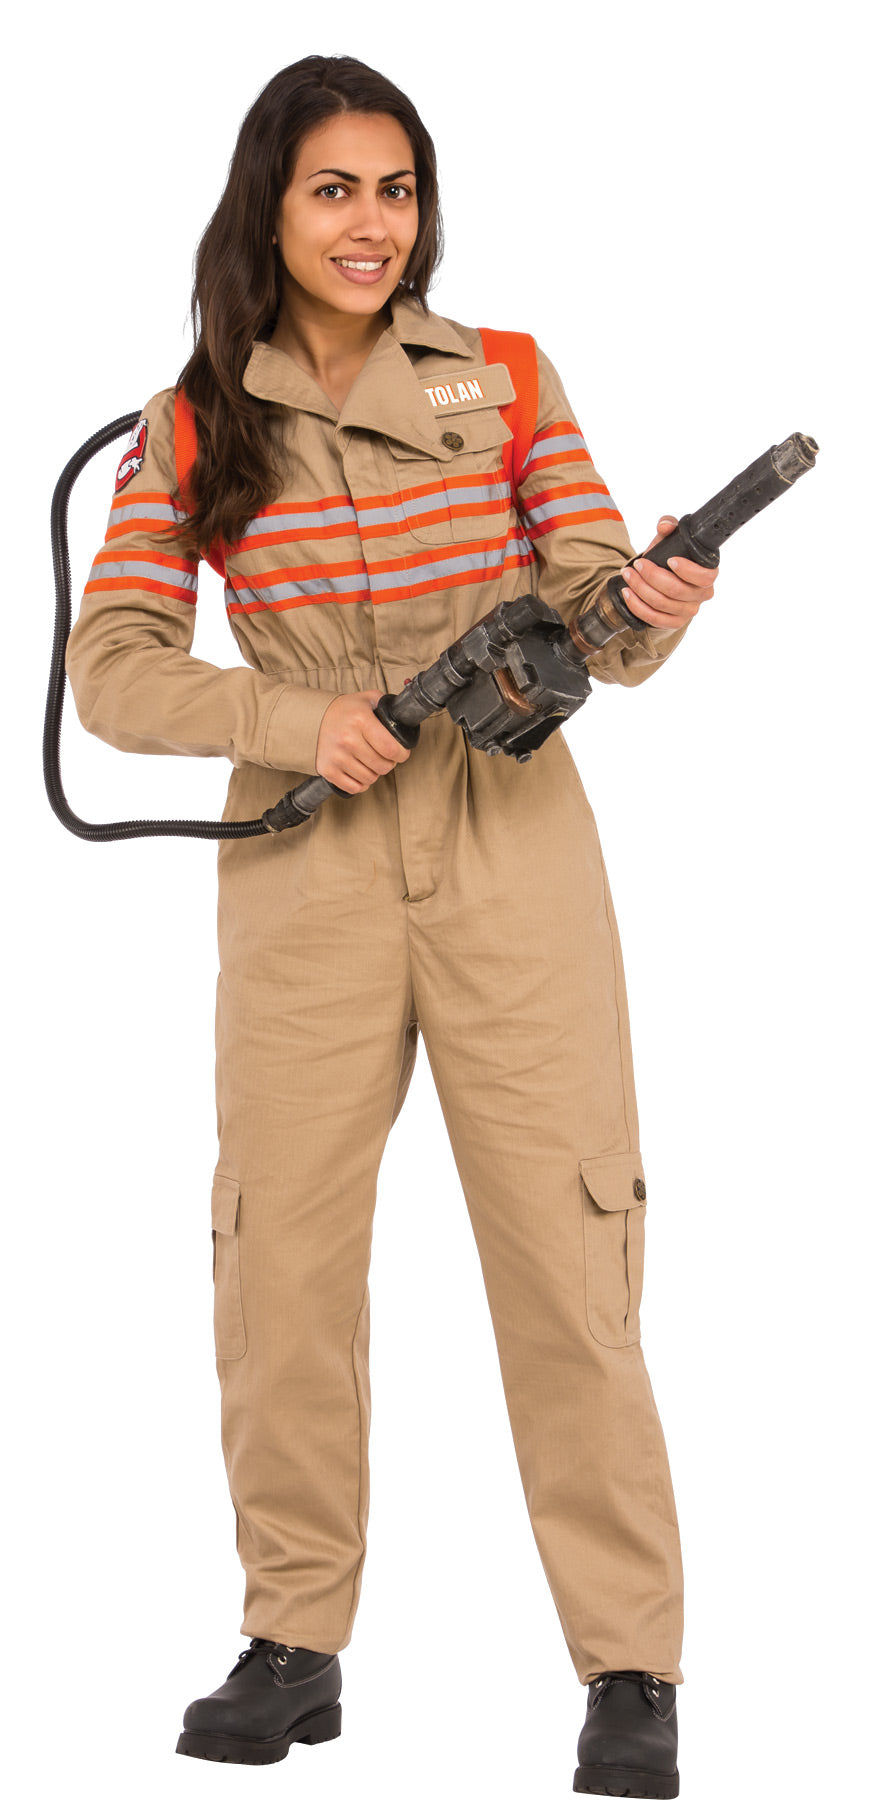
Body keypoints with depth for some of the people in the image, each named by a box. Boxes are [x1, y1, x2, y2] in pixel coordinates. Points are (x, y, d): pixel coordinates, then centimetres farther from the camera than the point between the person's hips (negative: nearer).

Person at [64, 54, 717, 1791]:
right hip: (304, 869, 1)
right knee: (280, 1249, 4)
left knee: (566, 1244, -4)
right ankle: (295, 1643, 19)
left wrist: (649, 610, -23)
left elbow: (602, 625, 0)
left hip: (515, 854, -1)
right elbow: (110, 668, -2)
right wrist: (295, 719, -17)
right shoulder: (190, 433, 3)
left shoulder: (507, 386, 2)